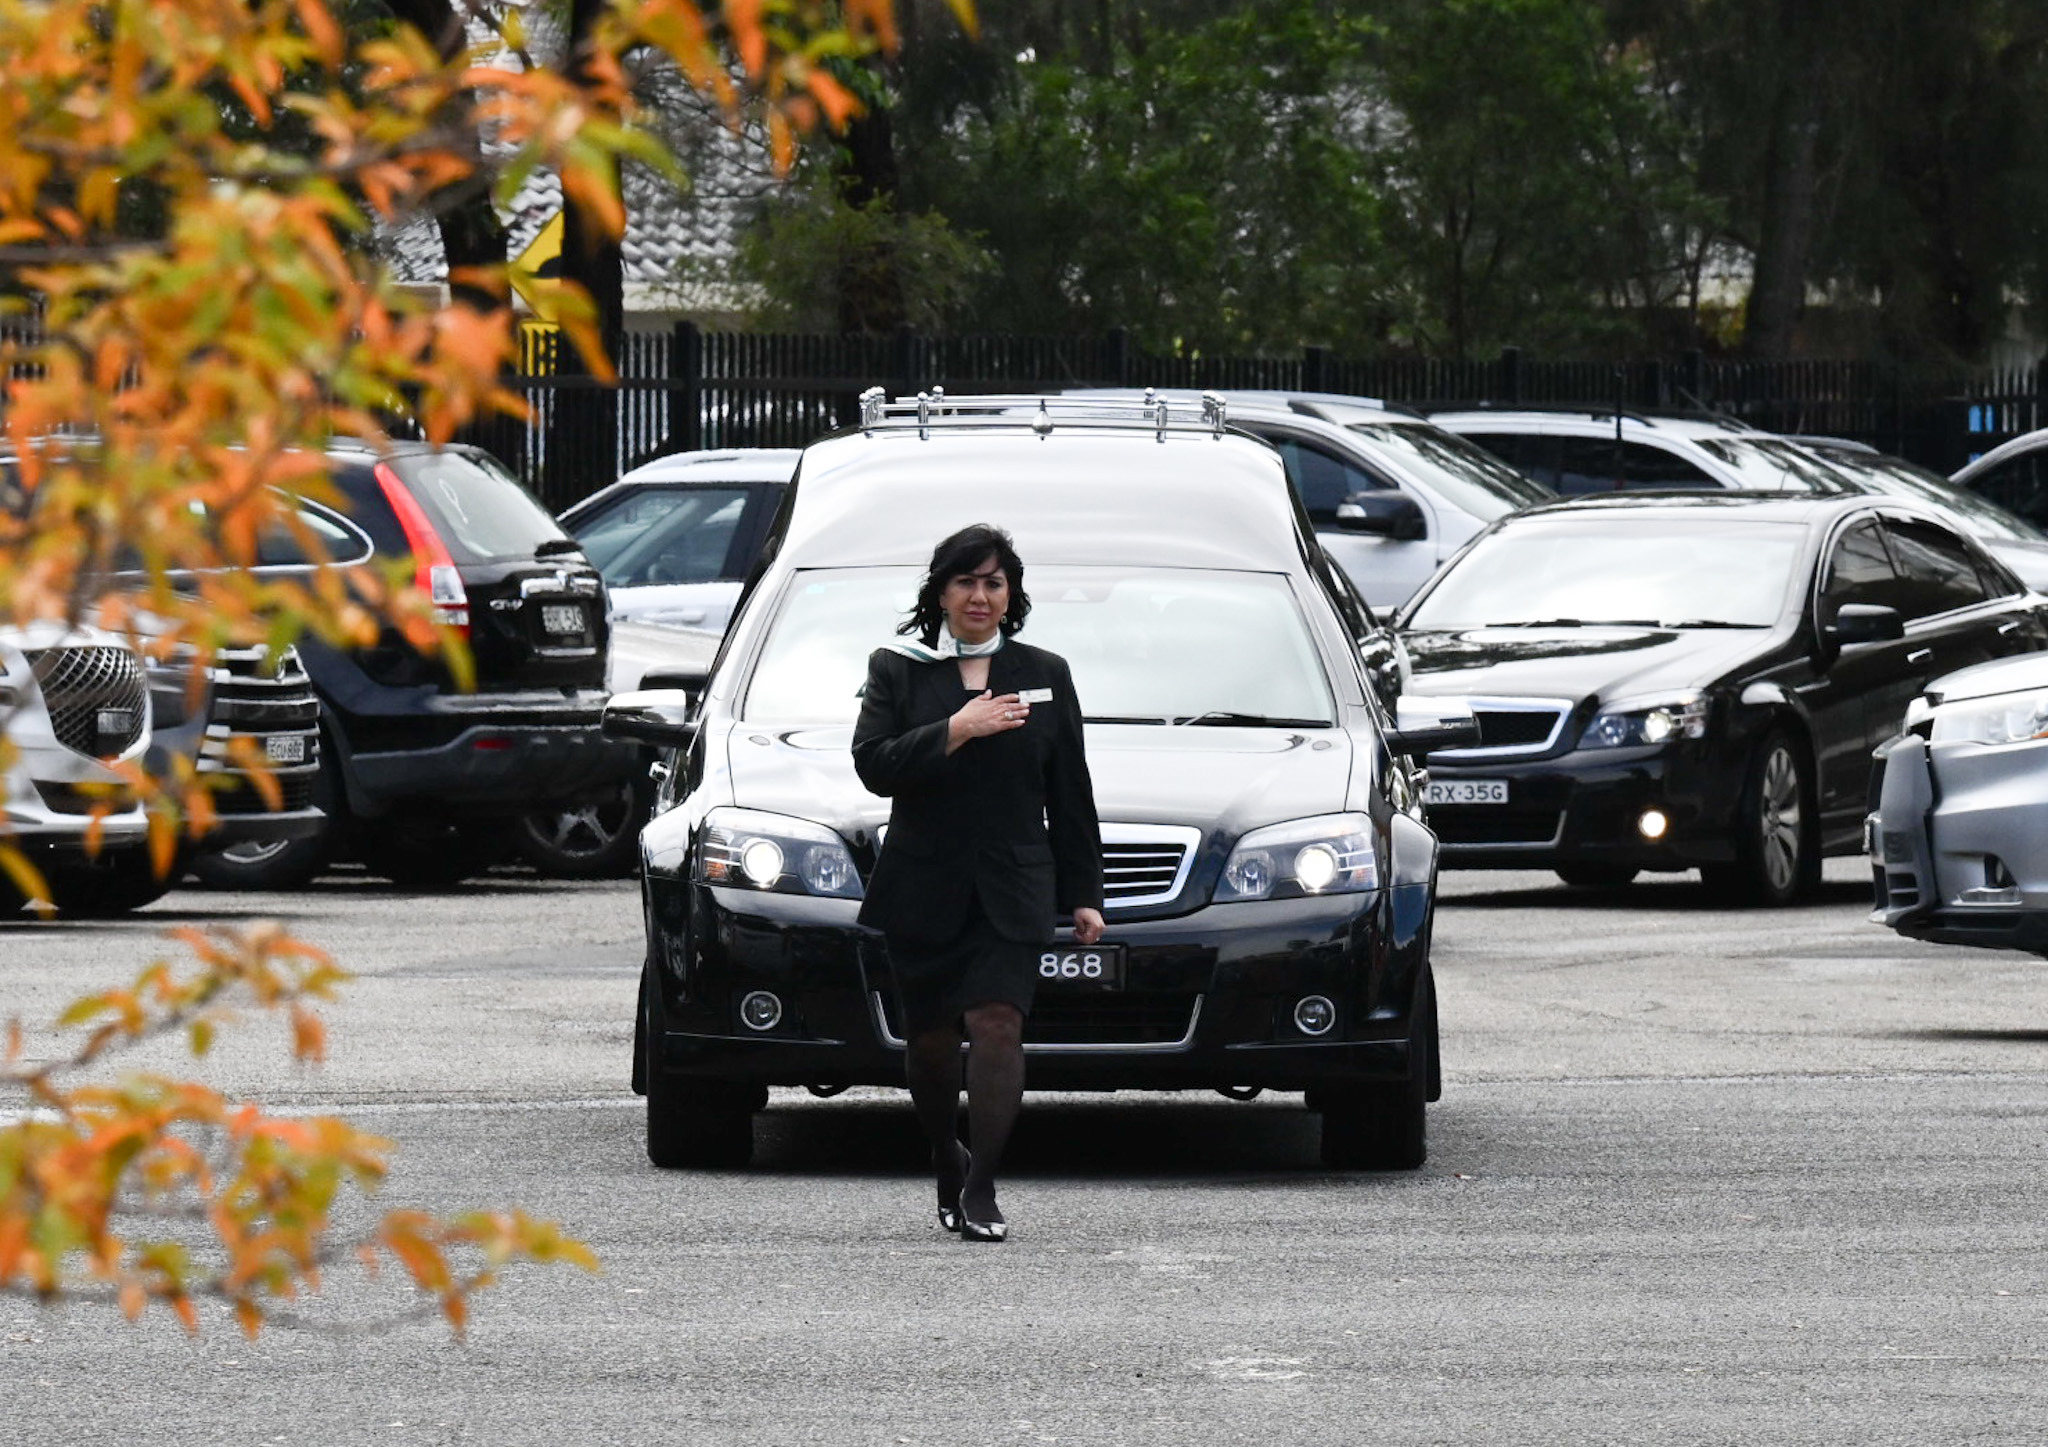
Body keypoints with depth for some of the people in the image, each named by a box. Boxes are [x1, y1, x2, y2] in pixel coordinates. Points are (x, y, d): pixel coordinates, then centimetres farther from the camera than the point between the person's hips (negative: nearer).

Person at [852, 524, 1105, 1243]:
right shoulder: (898, 669, 5)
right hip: (924, 886, 0)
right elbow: (874, 765, -8)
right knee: (931, 1040, 7)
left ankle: (981, 1190, -16)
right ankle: (949, 1163, 30)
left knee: (997, 1023, -15)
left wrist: (1084, 894, 9)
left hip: (1014, 888, 0)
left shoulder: (1045, 675, 10)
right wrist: (954, 733, -18)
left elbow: (1070, 794, 12)